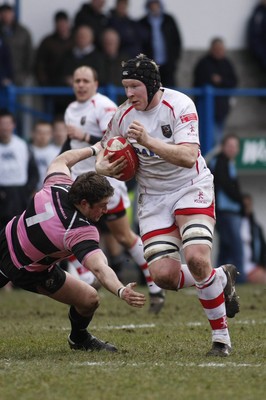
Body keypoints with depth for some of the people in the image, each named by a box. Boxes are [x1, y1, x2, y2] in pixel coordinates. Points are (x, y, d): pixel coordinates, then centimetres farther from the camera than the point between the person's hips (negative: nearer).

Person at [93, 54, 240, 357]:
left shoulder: (179, 105, -17)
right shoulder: (123, 116, -3)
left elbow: (188, 157, -28)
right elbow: (104, 147, 15)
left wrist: (148, 140, -38)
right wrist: (102, 166, -9)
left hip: (191, 188, -4)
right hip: (153, 198, 4)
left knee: (196, 258, -26)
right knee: (163, 275, -13)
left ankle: (221, 336, -8)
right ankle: (221, 279, 18)